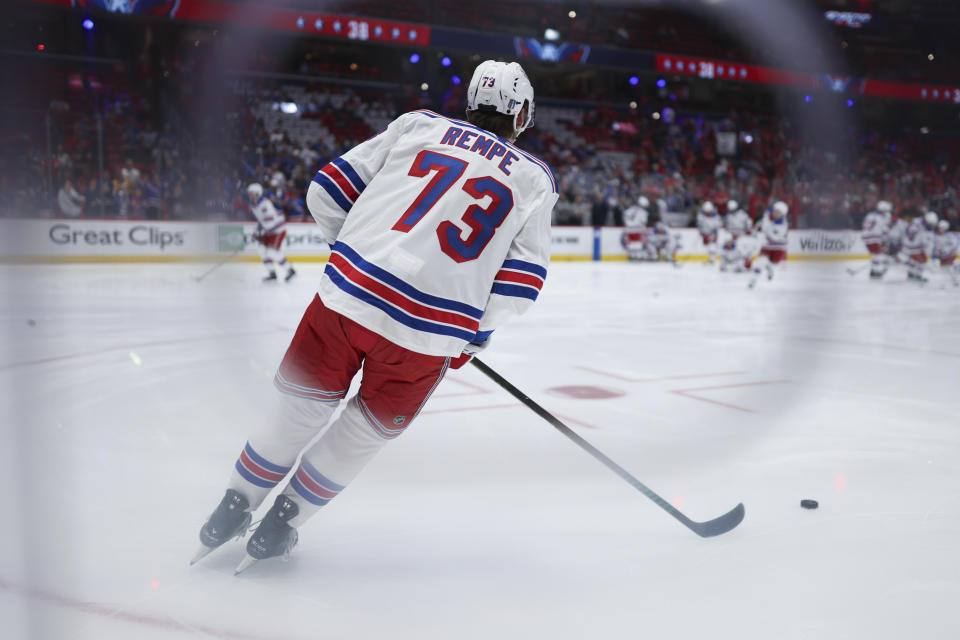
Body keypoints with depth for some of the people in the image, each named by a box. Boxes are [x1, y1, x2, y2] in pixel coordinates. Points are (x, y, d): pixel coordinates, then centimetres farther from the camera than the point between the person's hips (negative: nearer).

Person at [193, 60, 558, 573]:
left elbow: (329, 190, 9)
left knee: (301, 407, 21)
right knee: (369, 427, 21)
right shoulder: (535, 178, 11)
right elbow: (523, 279, 3)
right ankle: (279, 526, 31)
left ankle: (232, 510, 36)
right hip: (429, 332, -1)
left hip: (347, 295, 1)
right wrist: (475, 332, 17)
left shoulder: (417, 125, 13)